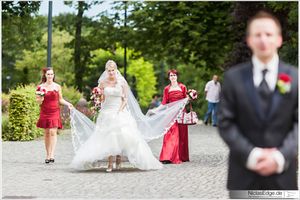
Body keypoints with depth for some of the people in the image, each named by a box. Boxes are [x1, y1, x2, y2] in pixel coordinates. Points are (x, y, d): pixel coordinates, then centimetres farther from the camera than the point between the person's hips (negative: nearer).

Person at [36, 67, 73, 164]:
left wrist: (67, 104, -3)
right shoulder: (41, 87, 4)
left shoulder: (57, 86, 5)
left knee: (53, 132, -12)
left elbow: (60, 99, 13)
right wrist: (41, 99, -15)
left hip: (55, 112, -1)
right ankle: (47, 155, 11)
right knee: (46, 133, 4)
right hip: (44, 112, 1)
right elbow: (38, 101, 7)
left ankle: (52, 155, -18)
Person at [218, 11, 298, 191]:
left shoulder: (295, 77, 3)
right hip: (243, 172, 0)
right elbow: (225, 123, -1)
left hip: (282, 172, 1)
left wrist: (281, 156, -15)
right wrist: (250, 154, -14)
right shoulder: (233, 77, 2)